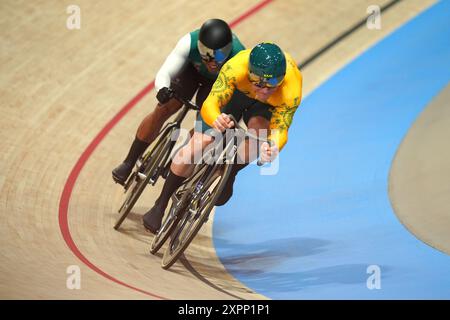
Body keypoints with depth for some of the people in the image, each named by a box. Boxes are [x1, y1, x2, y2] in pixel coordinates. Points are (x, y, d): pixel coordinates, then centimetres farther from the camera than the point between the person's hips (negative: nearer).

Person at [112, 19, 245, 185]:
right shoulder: (190, 43, -41)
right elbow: (164, 73, -40)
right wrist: (163, 89, -62)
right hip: (192, 69, 0)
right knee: (163, 110, -12)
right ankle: (128, 164, 1)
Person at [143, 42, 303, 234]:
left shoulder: (291, 93, -41)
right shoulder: (236, 67, -43)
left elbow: (280, 129, -40)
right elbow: (209, 105, -46)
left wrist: (273, 148, -64)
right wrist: (216, 120, -70)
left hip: (267, 106, 0)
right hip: (235, 91, 0)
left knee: (259, 132, -34)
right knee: (197, 145, -11)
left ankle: (229, 177, -3)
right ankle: (160, 206, 5)